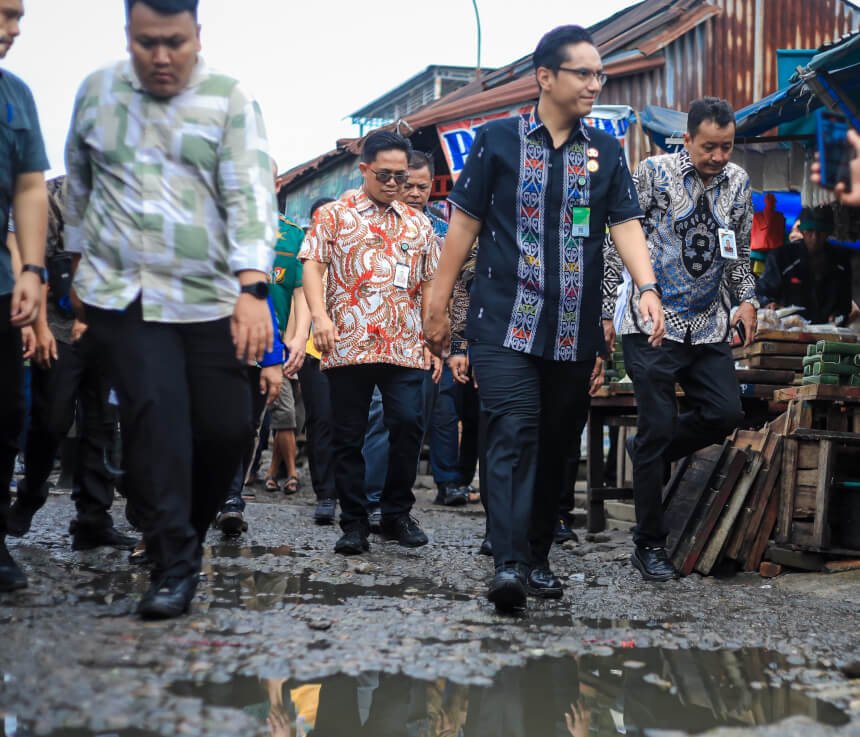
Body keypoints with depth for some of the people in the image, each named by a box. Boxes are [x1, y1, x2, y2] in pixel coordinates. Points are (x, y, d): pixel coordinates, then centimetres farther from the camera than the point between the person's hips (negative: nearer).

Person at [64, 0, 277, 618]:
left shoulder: (229, 100, -2)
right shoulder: (96, 92, 6)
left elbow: (251, 196, -12)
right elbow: (78, 186, 19)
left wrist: (252, 289, -23)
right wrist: (80, 261, 23)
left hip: (213, 297, 0)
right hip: (124, 292, 0)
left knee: (227, 426, 1)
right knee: (155, 415, -15)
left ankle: (182, 535, 26)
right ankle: (177, 562, -8)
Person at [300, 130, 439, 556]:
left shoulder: (418, 224, 17)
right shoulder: (335, 216, 9)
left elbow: (430, 284, 18)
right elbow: (312, 266, 0)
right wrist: (320, 316, -16)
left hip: (405, 347, 2)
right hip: (348, 345, -1)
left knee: (408, 424, -10)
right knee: (348, 436, 2)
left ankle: (397, 514, 6)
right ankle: (353, 524, 11)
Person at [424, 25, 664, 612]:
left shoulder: (606, 151, 11)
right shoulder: (498, 140, 3)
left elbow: (626, 223, 3)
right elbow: (465, 223, 4)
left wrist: (648, 288, -15)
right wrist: (438, 306, 4)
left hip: (575, 332, 4)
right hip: (504, 323, -4)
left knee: (556, 445, 9)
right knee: (514, 435, -15)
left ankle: (538, 556, 21)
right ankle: (509, 564, -21)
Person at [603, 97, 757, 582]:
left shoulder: (738, 182, 9)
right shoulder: (654, 173, -6)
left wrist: (747, 300, 2)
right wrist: (608, 311, -6)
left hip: (708, 325, 5)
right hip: (652, 323, -5)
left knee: (726, 413, -6)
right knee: (658, 426, -4)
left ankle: (651, 453, 24)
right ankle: (650, 544, 8)